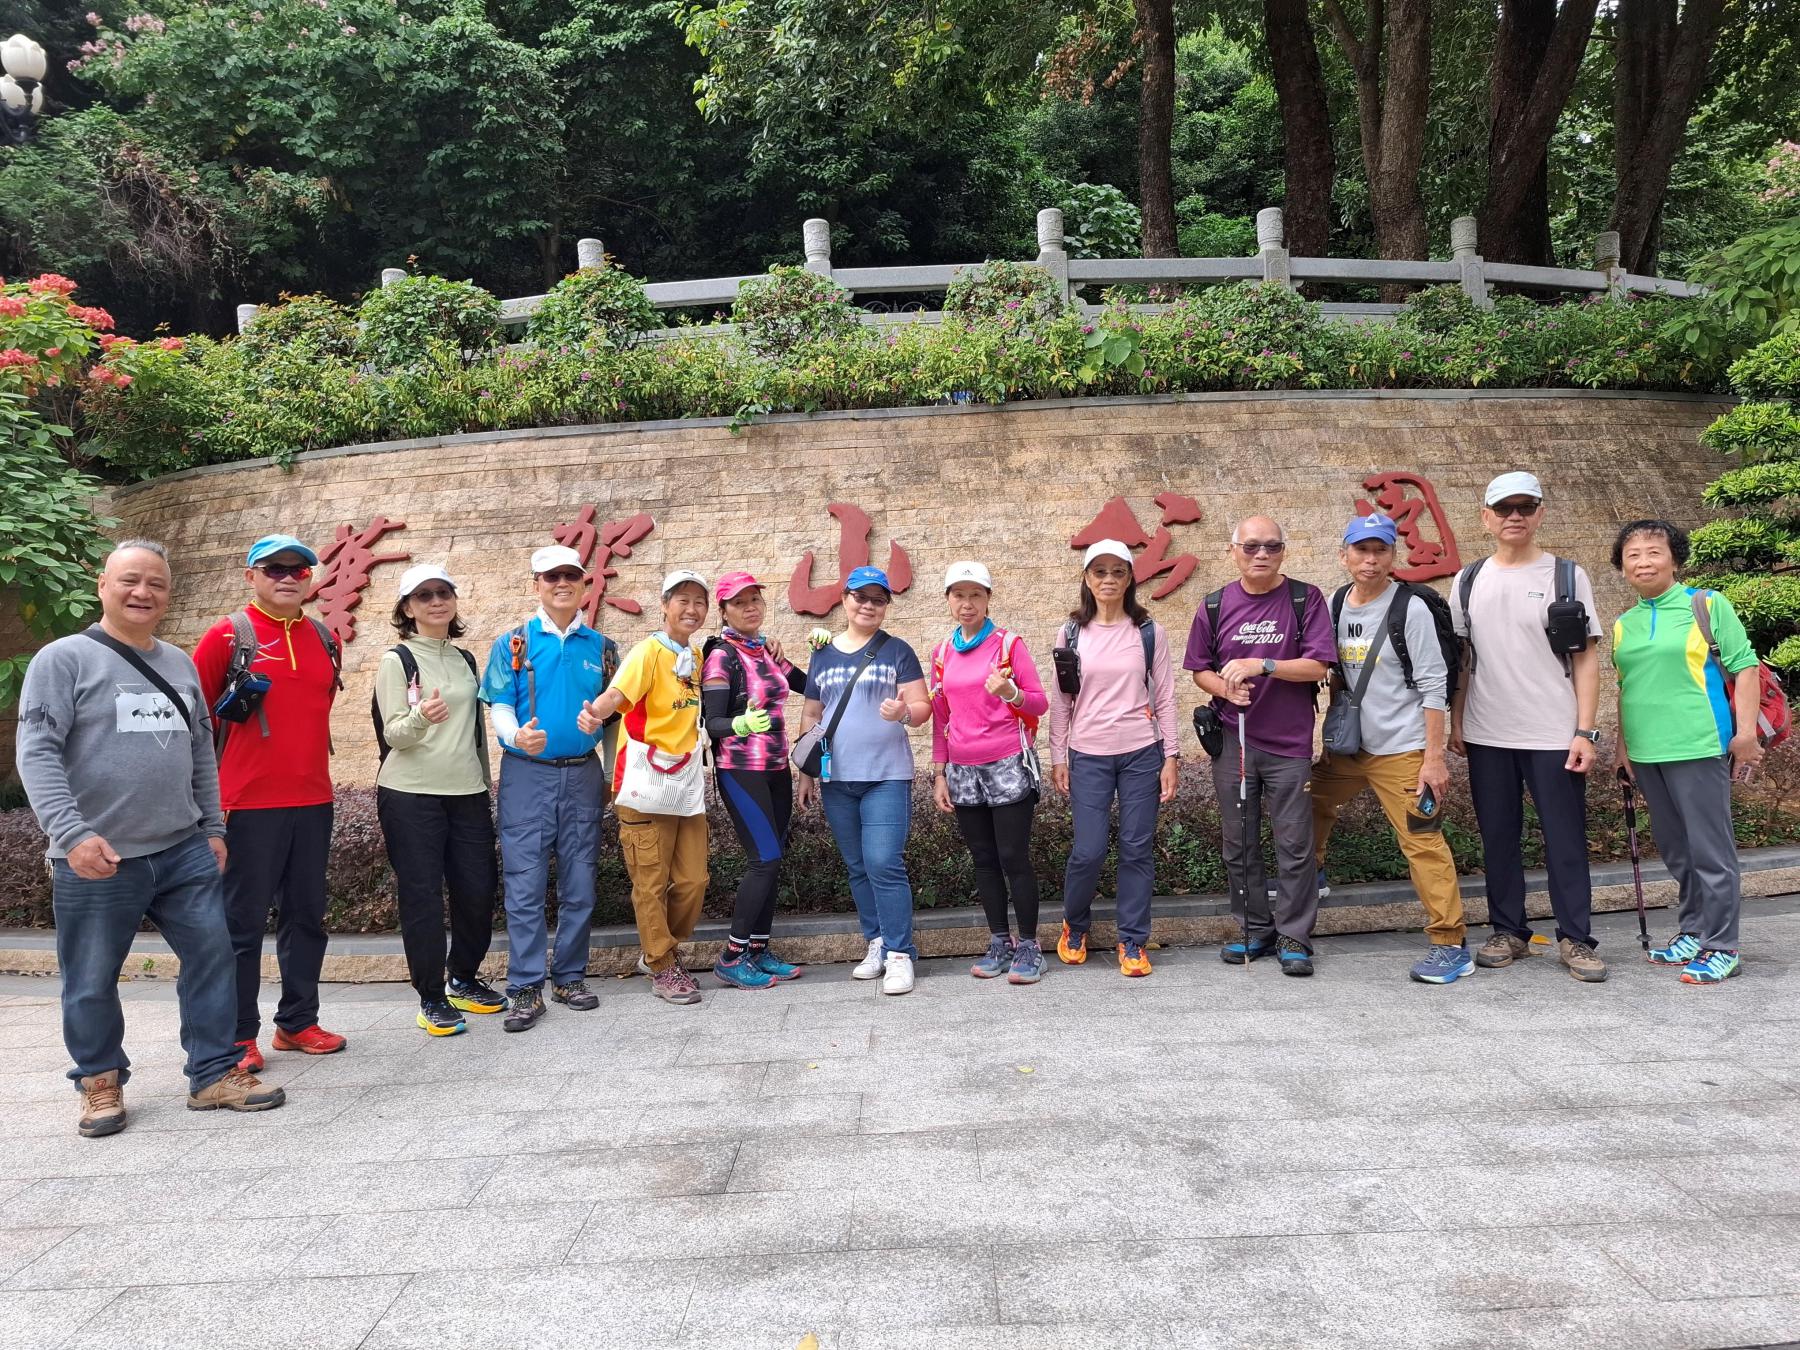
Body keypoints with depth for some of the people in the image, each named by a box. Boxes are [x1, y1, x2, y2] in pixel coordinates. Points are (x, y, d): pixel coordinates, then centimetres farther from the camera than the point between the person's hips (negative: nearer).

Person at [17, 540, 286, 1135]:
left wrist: (213, 827, 14)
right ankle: (101, 1084, 28)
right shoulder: (64, 659, -5)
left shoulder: (180, 664, 12)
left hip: (186, 852, 5)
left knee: (212, 959, 4)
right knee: (92, 982, 8)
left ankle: (215, 1074, 16)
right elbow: (36, 753, -13)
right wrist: (72, 833, -23)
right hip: (96, 861, -4)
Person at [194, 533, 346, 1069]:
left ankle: (298, 1022, 22)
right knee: (243, 920, 2)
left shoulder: (324, 638, 10)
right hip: (248, 803, -5)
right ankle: (238, 1036, 11)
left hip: (313, 801, 5)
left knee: (306, 914, 11)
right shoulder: (227, 635, -5)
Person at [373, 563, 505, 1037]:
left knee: (478, 890, 4)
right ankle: (431, 998, 9)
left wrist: (486, 785, 19)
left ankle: (464, 981, 23)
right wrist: (421, 717, -31)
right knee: (422, 895, -2)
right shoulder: (397, 660, -1)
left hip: (468, 792, 5)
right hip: (411, 794, -5)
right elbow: (393, 733, -9)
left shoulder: (466, 660, 14)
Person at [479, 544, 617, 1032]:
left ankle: (569, 976, 19)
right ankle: (526, 989, 4)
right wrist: (516, 736, -22)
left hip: (583, 773, 2)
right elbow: (499, 707, -1)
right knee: (524, 886, -3)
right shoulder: (513, 643, 4)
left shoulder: (601, 646, 10)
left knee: (579, 885, 7)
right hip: (527, 773, -2)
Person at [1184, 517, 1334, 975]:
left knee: (1294, 844, 0)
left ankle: (1294, 937, 13)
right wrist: (1225, 688, -11)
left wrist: (1261, 666, -21)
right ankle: (1255, 929, 23)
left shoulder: (1305, 599, -2)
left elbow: (1318, 665, -9)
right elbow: (1199, 669, 11)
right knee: (1239, 843, 9)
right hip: (1232, 740, 3)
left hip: (1289, 742, -2)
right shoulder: (1215, 606, 5)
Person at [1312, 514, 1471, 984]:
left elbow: (1434, 686, -11)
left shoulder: (1410, 608, -11)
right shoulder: (1335, 605, 6)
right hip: (1348, 745, 6)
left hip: (1401, 750, -6)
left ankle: (1451, 945, 3)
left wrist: (1434, 756, -15)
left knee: (1423, 842, -6)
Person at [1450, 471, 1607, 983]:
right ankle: (1508, 931, 20)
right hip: (1487, 737, 3)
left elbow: (1586, 659, -2)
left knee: (1566, 840, 2)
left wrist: (1585, 731, -8)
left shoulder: (1567, 576, 0)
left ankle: (1575, 938, 13)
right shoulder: (1468, 582, 7)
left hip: (1555, 736, -2)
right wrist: (1456, 721, 6)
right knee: (1498, 839, 9)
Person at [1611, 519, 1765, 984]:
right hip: (1646, 754, 6)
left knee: (1710, 849, -1)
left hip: (1698, 748, -6)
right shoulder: (1623, 624, 11)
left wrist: (1745, 732, -13)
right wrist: (1623, 745, 14)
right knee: (1675, 850, 15)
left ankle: (1721, 947, 9)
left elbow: (1745, 667, -6)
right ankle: (1693, 932, 29)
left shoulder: (1708, 605, -4)